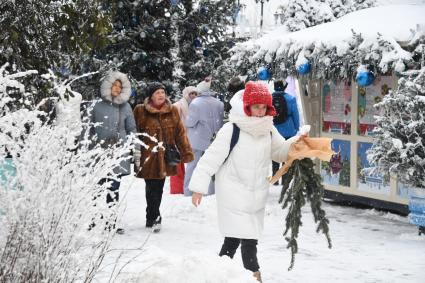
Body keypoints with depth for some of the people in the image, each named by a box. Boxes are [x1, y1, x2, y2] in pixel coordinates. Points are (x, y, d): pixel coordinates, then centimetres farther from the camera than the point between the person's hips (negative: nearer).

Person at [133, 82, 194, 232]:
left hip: (165, 157, 3)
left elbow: (180, 133, 7)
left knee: (158, 188, 10)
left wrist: (186, 153, 2)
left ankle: (151, 217, 25)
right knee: (153, 188, -5)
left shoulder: (173, 111, 7)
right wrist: (135, 153, -2)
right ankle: (154, 218, 5)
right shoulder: (140, 111, -3)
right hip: (148, 157, -3)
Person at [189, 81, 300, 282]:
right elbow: (212, 158, -13)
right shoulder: (231, 130, -16)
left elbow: (279, 152, 15)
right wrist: (199, 187, -13)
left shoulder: (269, 130, 3)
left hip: (256, 196, 6)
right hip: (234, 194, -6)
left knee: (233, 238, 15)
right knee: (248, 239, -10)